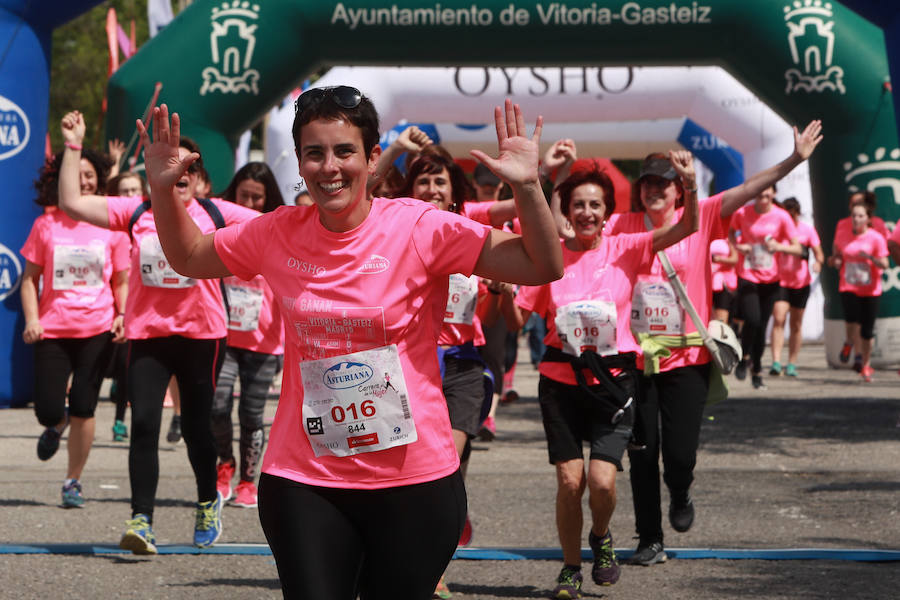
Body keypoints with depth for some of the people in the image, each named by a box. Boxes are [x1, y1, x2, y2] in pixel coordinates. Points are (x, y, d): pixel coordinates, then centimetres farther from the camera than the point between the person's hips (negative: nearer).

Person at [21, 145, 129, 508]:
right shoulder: (47, 224, 3)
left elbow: (122, 281, 9)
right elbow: (30, 278, 6)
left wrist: (123, 315, -7)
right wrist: (31, 319, -6)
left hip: (97, 330, 0)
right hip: (53, 329, 0)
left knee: (83, 409, -2)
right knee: (48, 408, -5)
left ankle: (73, 481, 13)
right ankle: (56, 427, 33)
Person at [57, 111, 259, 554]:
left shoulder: (215, 213, 2)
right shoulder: (136, 213, 2)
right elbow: (71, 202, -5)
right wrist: (73, 146, -7)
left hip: (201, 334, 0)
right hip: (147, 334, 0)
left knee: (195, 426, 10)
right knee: (144, 423, -12)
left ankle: (208, 503, 35)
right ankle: (141, 520, -11)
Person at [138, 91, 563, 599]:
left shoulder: (420, 229, -10)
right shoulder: (277, 234, 1)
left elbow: (543, 268, -12)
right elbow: (189, 258, 18)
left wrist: (527, 188, -27)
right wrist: (163, 189, 2)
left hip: (415, 480, -2)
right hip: (304, 482, 2)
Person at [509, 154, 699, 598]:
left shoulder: (623, 250, 1)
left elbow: (686, 228, -10)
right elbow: (517, 319, 5)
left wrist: (690, 185, -27)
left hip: (613, 381, -1)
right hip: (561, 380, 1)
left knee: (602, 480, -13)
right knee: (569, 481, -4)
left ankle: (601, 536, 20)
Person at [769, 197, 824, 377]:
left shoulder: (807, 229, -1)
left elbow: (818, 253, -2)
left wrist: (818, 262, -22)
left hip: (801, 283, 1)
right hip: (780, 281, -1)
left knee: (796, 325, 7)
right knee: (778, 320, -16)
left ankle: (792, 365, 15)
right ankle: (776, 362, -21)